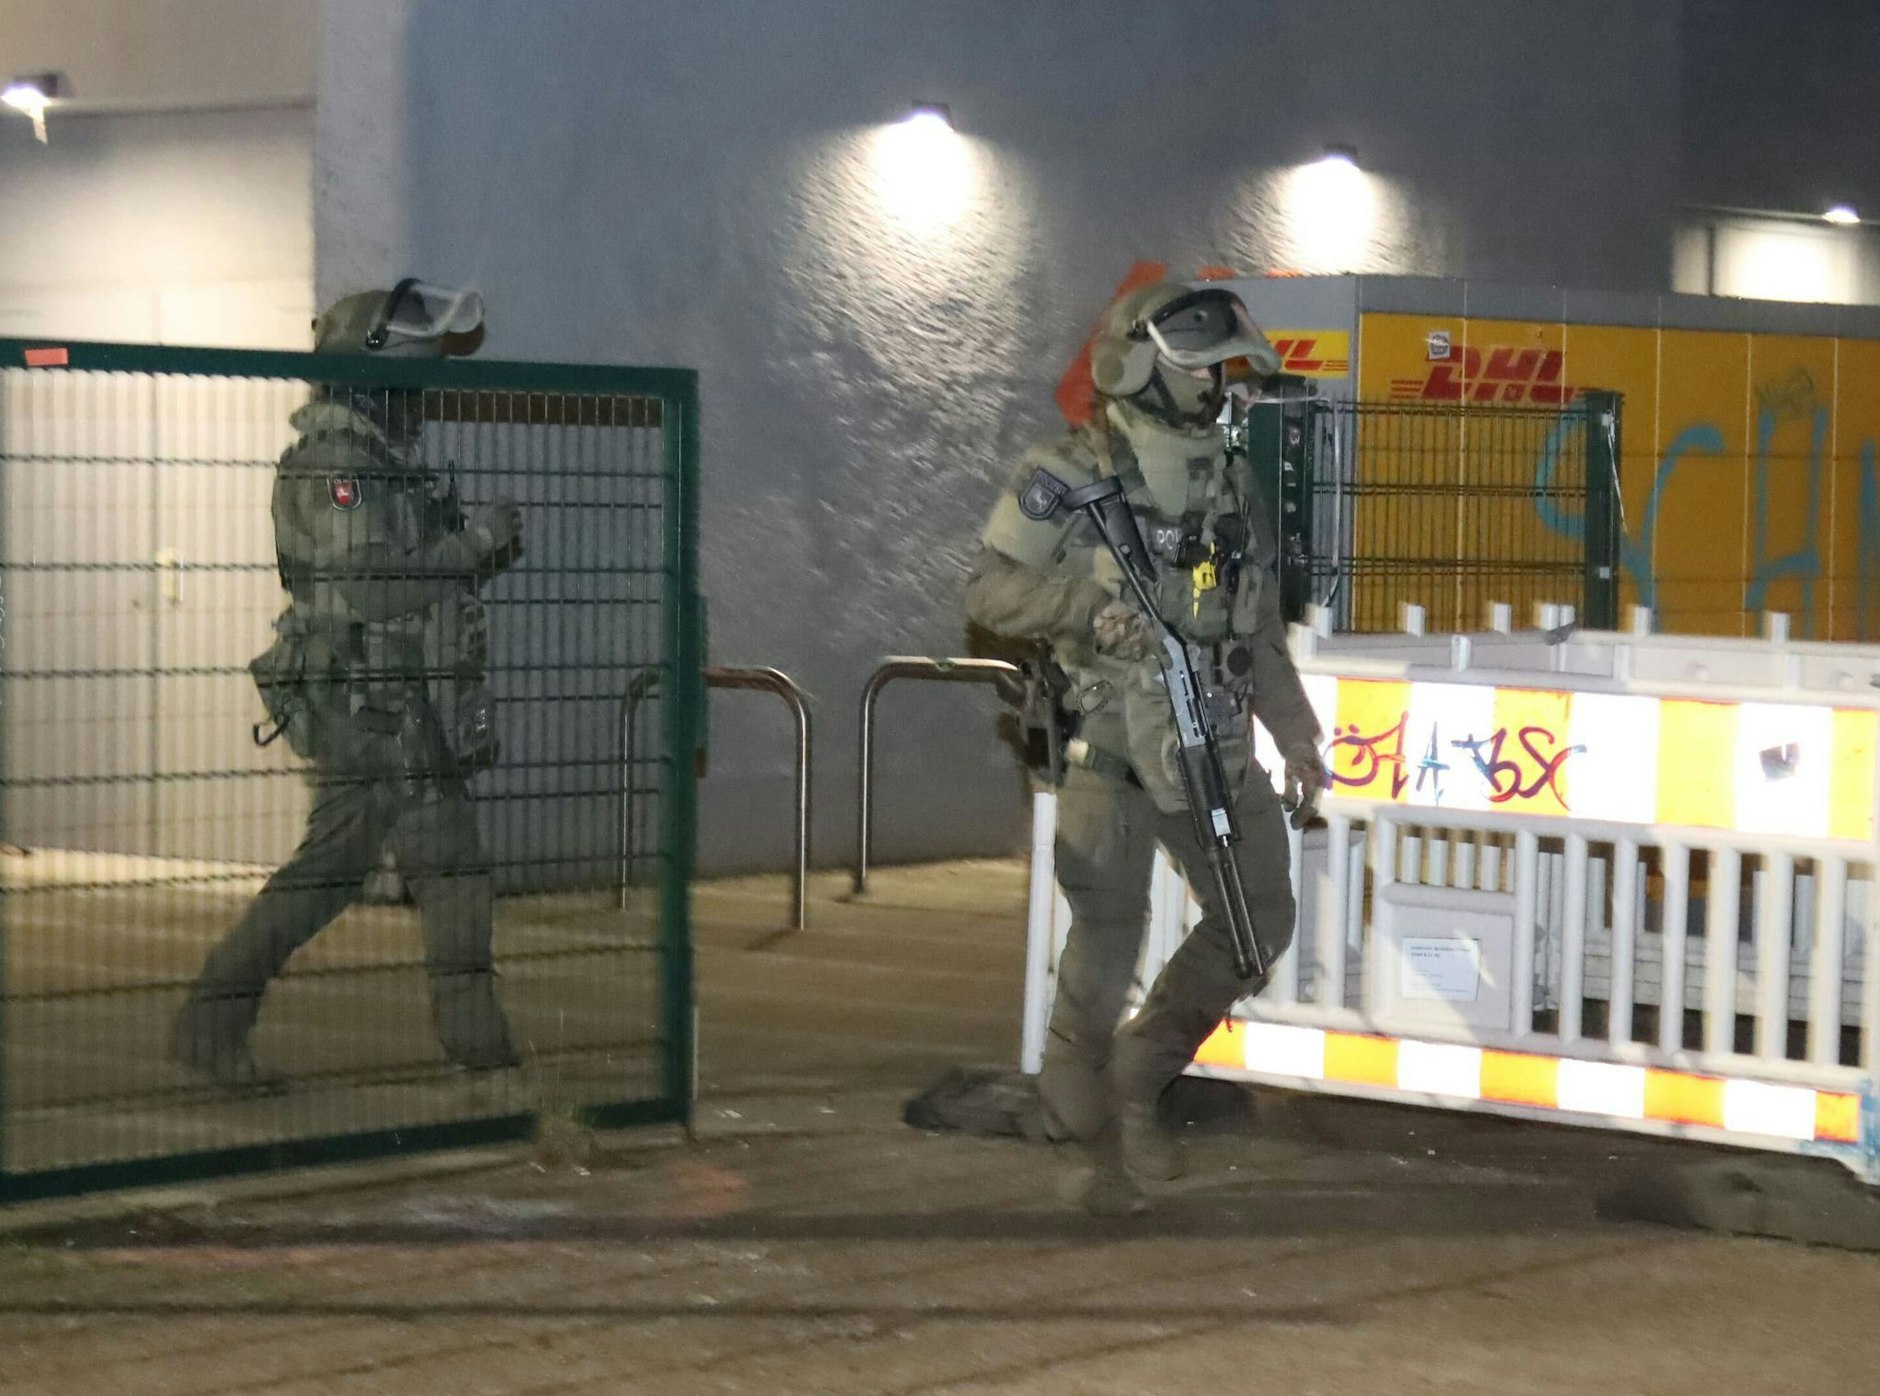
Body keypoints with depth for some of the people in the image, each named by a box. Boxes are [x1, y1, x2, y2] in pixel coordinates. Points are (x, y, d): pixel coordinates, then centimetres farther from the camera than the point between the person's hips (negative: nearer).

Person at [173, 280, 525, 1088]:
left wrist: (488, 552, 6)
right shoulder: (325, 467, -13)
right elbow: (364, 585, -22)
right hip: (360, 703, -10)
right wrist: (477, 539, -17)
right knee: (335, 861, -8)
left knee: (451, 860, 9)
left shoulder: (392, 465, 16)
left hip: (416, 709, 10)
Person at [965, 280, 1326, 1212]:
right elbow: (988, 588, -9)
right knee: (1107, 938, -3)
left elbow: (1259, 624, 18)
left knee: (1258, 917, 5)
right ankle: (1086, 1135, 13)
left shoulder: (1226, 478, 12)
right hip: (1111, 748, -6)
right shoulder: (1069, 477, -7)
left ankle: (1138, 1078, 21)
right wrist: (1087, 605, -23)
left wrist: (1294, 732, 15)